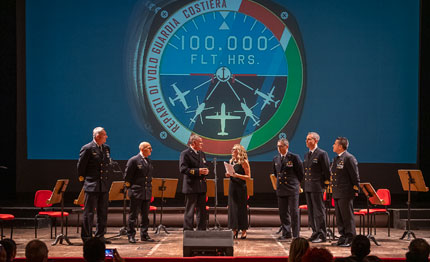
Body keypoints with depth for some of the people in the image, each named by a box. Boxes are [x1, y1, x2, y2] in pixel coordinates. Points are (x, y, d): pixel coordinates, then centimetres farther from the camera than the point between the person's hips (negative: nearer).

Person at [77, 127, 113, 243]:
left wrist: (108, 180, 14)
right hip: (92, 186, -7)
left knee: (103, 213, 10)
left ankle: (100, 236, 17)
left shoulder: (106, 148, 12)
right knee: (89, 213, -2)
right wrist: (82, 178, 0)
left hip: (104, 185, 7)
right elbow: (80, 166, -6)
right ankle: (86, 237, 4)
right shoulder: (87, 149, -10)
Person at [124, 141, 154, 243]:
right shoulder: (133, 160, -9)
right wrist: (129, 186, -6)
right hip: (136, 192, -7)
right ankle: (131, 235, 6)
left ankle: (144, 235, 17)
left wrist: (149, 187, 14)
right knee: (133, 215, 0)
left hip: (147, 193, 7)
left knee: (145, 215, 10)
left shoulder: (149, 161, 13)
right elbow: (127, 176, -8)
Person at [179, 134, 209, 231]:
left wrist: (205, 171, 0)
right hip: (191, 187, -7)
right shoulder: (185, 154, -8)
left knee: (202, 211, 11)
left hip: (201, 186, 7)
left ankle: (202, 230, 18)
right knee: (189, 211, -3)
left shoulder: (202, 154, 16)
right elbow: (183, 169, -17)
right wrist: (197, 171, -22)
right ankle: (188, 230, 1)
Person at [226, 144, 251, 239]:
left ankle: (244, 231, 6)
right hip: (232, 186, 6)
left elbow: (248, 176, -10)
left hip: (241, 187, -6)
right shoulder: (231, 161, 12)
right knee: (232, 207, 4)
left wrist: (237, 175, -21)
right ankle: (234, 229, 11)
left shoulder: (244, 162, -7)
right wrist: (228, 175, 1)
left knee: (241, 208, -2)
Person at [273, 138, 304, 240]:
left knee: (294, 212, -2)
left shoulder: (294, 157, -6)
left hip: (292, 188, -5)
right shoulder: (276, 159, 10)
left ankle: (296, 235, 3)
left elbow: (300, 172, 0)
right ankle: (286, 234, 15)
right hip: (281, 189, 5)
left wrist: (297, 183, 6)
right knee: (283, 212, 7)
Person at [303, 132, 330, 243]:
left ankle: (322, 235, 0)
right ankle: (315, 233, 19)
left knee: (319, 211, -5)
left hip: (317, 187, -8)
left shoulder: (322, 154, -9)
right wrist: (304, 184, 16)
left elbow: (327, 171, -8)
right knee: (311, 212, 11)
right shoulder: (307, 155, 15)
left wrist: (326, 183, -8)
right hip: (307, 187, 8)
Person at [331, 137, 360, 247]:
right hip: (337, 193, 9)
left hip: (346, 193, -9)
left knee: (347, 216, -4)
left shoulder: (349, 158, -11)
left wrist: (355, 190, -12)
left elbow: (355, 176, -12)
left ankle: (350, 239, 1)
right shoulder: (336, 159, 16)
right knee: (339, 217, 11)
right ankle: (343, 237, 19)